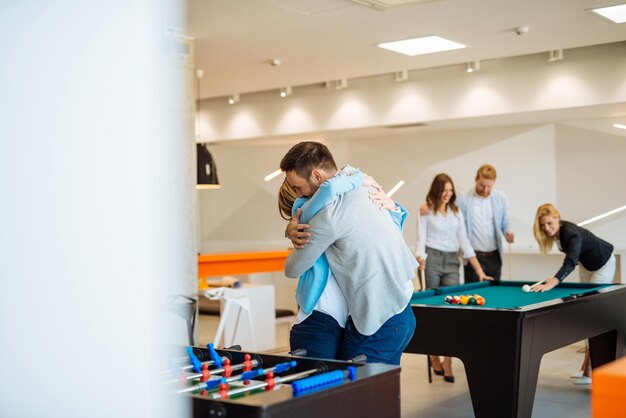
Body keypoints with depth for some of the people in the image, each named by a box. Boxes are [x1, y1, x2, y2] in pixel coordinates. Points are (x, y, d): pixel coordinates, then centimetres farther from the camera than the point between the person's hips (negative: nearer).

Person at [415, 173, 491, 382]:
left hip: (452, 262, 3)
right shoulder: (427, 212, 1)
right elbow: (421, 239, -3)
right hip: (433, 259, -3)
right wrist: (421, 260, -21)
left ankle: (447, 361, -9)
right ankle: (434, 355, 17)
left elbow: (464, 242, 10)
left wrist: (479, 270, 4)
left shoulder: (456, 212, 12)